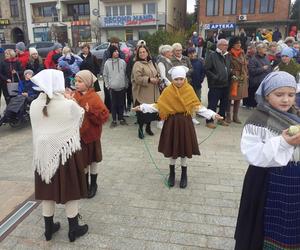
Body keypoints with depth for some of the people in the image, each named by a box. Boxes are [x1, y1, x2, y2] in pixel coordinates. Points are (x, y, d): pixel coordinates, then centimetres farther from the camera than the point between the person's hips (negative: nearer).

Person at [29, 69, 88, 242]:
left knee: (47, 191, 17)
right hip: (66, 152, -4)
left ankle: (49, 228, 33)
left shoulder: (34, 105, -6)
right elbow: (80, 115, 2)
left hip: (43, 152, 4)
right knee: (70, 190, 11)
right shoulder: (69, 105, -18)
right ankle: (73, 229, 25)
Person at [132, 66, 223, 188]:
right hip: (172, 122, 0)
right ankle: (172, 174, 28)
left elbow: (198, 107, -3)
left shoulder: (189, 90, -3)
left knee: (184, 149, 8)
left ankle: (184, 175, 26)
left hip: (185, 123, 0)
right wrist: (143, 107, -13)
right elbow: (158, 106, -4)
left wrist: (212, 114, -12)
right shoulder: (168, 91, -3)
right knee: (172, 148, 9)